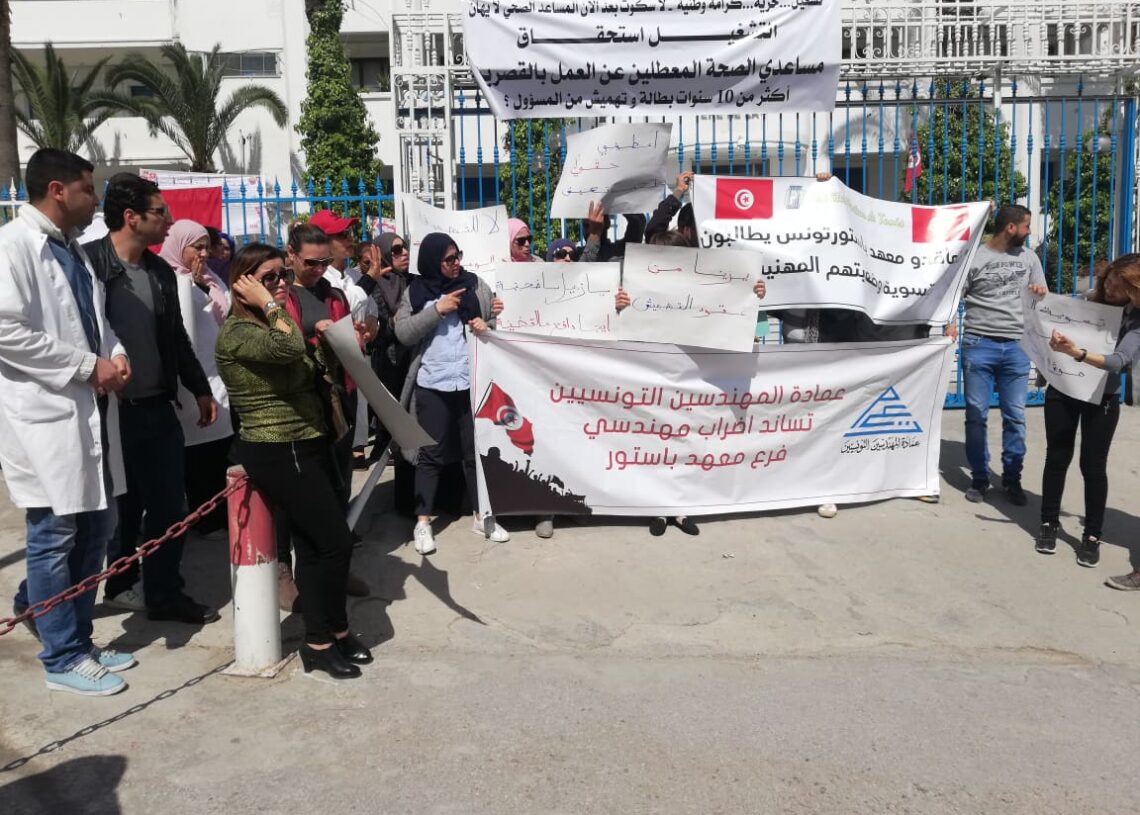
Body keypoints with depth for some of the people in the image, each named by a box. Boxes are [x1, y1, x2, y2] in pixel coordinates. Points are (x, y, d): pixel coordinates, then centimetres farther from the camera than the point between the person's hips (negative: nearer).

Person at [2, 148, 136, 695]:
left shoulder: (71, 248, 15)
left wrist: (115, 354, 2)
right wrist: (89, 366, -16)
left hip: (90, 410, 9)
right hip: (44, 414, -8)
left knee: (95, 530, 14)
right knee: (54, 537, 1)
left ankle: (77, 638, 28)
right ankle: (63, 657, 14)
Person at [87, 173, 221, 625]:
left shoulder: (161, 271, 11)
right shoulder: (88, 263, -9)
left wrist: (200, 389, 19)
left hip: (157, 407, 6)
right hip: (108, 409, -5)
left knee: (169, 505, 8)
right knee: (120, 506, 8)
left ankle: (165, 594, 21)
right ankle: (119, 585, 28)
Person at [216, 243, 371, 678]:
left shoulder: (273, 324, 15)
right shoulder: (236, 333, -13)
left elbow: (308, 378, 21)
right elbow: (289, 349, -33)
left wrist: (325, 345, 6)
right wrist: (270, 306, -20)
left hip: (309, 446, 9)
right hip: (278, 454, -9)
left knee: (313, 544, 12)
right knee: (336, 542, -8)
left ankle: (331, 632, 22)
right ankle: (321, 641, 7)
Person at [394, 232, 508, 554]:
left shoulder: (476, 286, 7)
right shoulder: (415, 291, 4)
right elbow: (403, 333, -7)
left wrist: (488, 326, -11)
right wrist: (437, 310, -13)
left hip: (472, 381, 2)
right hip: (432, 384, -1)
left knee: (477, 450, 10)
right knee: (431, 454, 4)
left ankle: (482, 517, 22)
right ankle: (422, 522, 12)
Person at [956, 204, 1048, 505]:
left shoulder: (1029, 257, 12)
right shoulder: (974, 257, -1)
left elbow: (1043, 297, 20)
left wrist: (1039, 294, -5)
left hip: (1017, 345, 3)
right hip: (979, 343, -3)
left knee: (1015, 416, 4)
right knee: (976, 413, 1)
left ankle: (1012, 478, 15)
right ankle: (979, 477, 12)